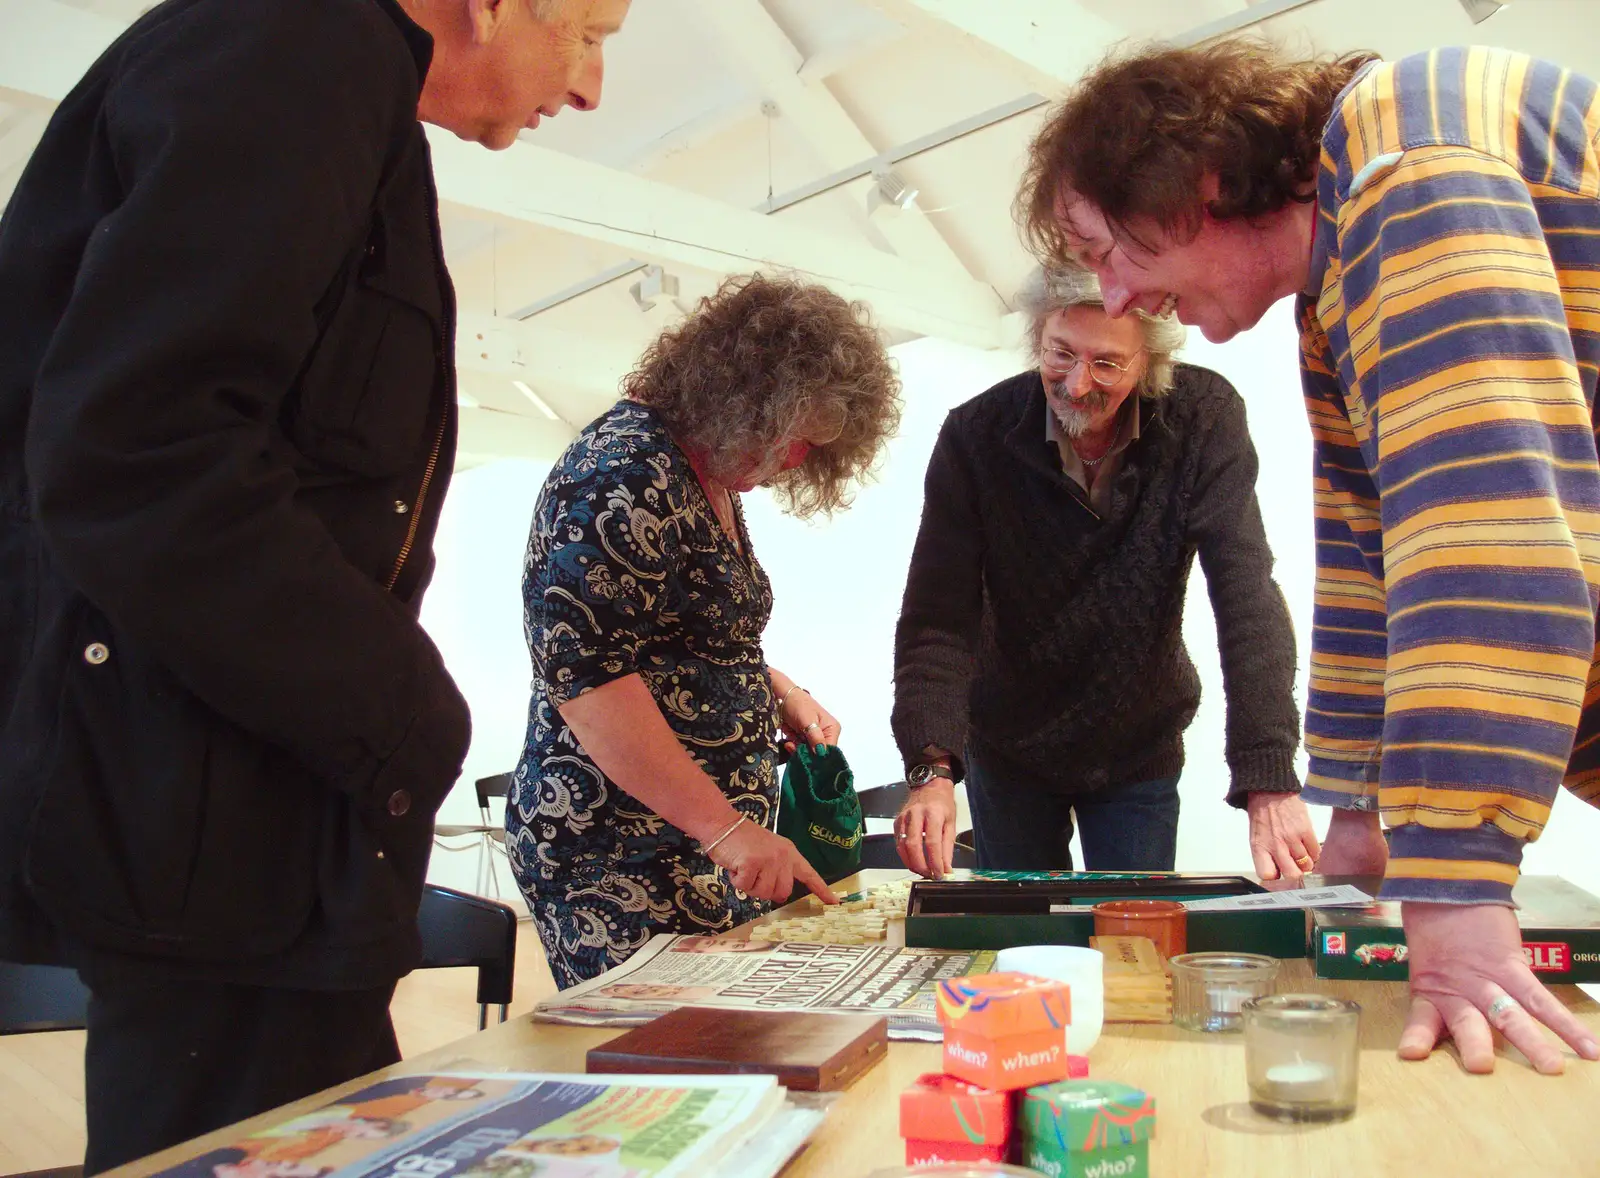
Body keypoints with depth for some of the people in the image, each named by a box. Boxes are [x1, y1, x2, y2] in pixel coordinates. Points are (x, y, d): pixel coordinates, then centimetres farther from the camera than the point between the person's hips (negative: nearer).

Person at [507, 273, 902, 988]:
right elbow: (581, 667, -24)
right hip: (623, 861, -9)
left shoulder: (707, 478, 15)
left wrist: (779, 693, 12)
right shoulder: (629, 470, -15)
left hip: (703, 850, 9)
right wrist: (726, 827, -24)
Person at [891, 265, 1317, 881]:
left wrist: (1269, 782, -33)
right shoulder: (975, 436, -18)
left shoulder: (1206, 420, -18)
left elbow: (1247, 597, -24)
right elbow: (937, 618, -21)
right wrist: (932, 767, -36)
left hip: (1141, 747, 0)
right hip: (1007, 748, 0)